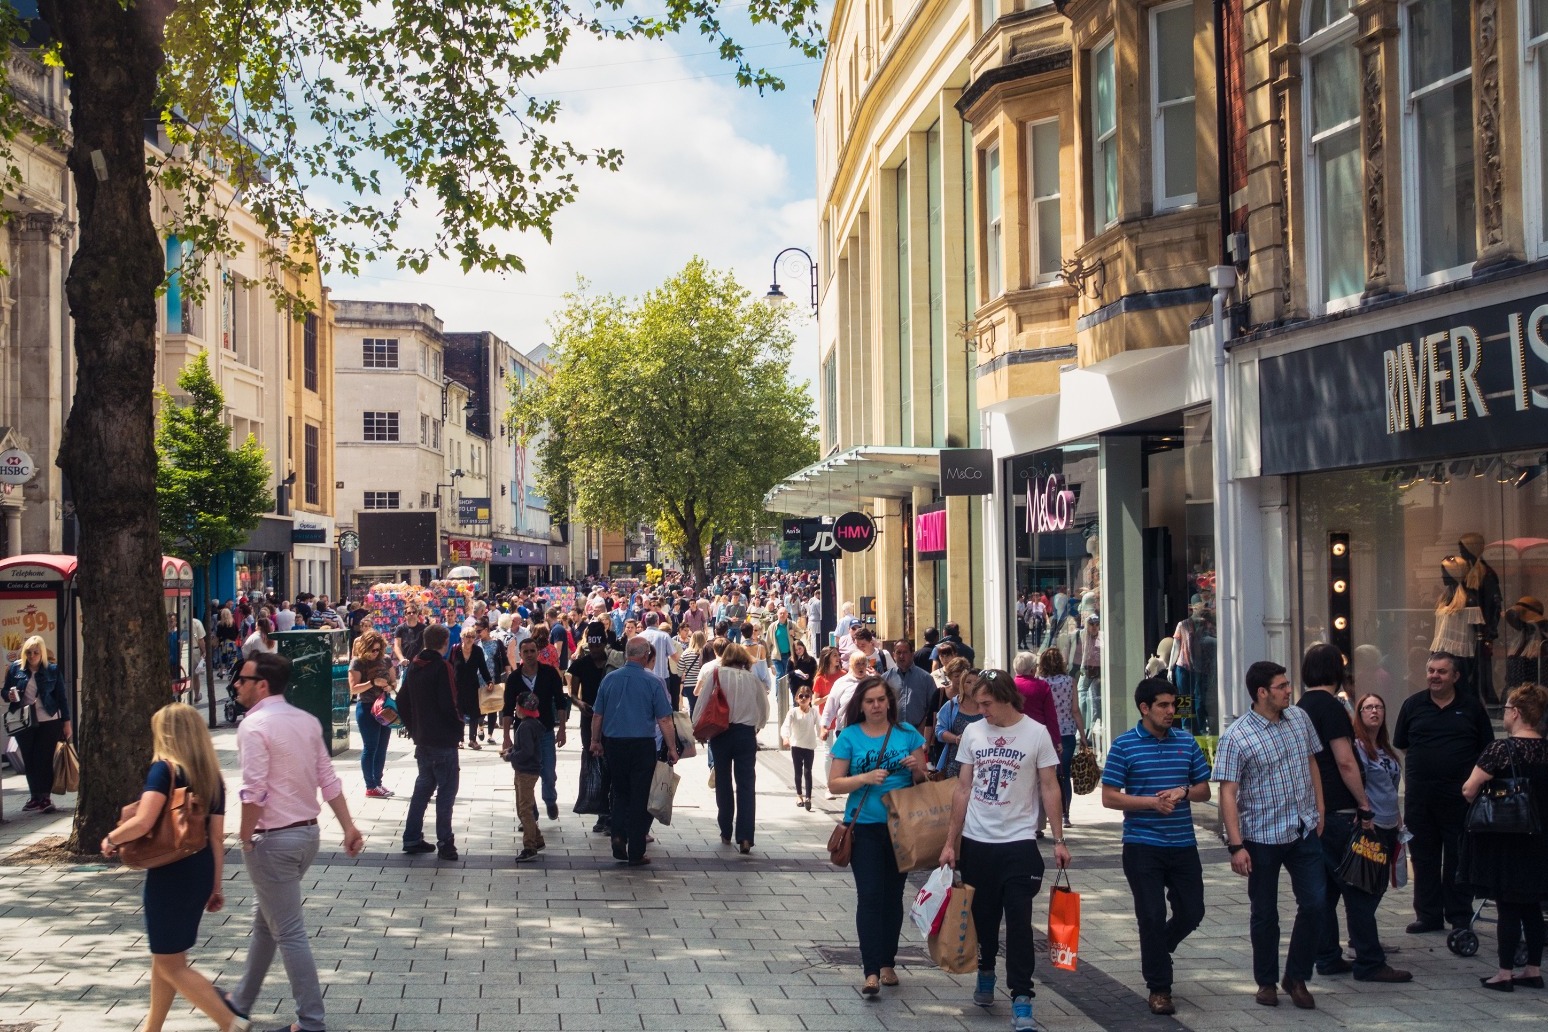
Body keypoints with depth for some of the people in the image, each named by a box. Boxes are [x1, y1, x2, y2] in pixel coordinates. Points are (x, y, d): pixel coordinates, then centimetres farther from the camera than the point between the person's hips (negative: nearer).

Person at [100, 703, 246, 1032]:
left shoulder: (164, 770, -13)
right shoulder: (212, 776, 6)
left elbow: (143, 823, -26)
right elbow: (217, 837, 7)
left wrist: (110, 839, -7)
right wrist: (216, 886, 12)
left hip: (170, 875, -8)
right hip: (201, 874, 8)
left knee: (171, 964, 2)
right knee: (164, 955, 21)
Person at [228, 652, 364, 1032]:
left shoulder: (254, 726, -17)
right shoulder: (307, 721, 7)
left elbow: (254, 792, -23)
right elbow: (328, 780, 6)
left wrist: (245, 839, -11)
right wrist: (348, 826, 6)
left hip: (273, 840, -9)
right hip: (307, 832, 9)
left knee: (289, 933, -1)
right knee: (265, 921, 23)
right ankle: (241, 1001, 37)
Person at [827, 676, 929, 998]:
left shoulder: (907, 734, 3)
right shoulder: (849, 736, -1)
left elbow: (924, 780, 9)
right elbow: (834, 784, -3)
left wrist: (916, 769, -14)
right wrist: (866, 778, -18)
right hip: (864, 827, -2)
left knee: (893, 896, 12)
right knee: (869, 896, -9)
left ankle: (887, 963, 24)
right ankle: (871, 971, -11)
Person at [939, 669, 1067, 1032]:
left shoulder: (1036, 733, -5)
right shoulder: (973, 732, 4)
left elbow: (1049, 788, -1)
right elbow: (963, 789, 8)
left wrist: (1059, 840, -5)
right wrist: (950, 842, 7)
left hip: (1019, 842, -3)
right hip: (975, 842, 3)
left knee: (1019, 923, -6)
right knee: (982, 916, 13)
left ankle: (1021, 1001, -2)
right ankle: (985, 972, 37)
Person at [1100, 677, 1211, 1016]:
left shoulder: (1186, 741, 6)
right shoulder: (1124, 746, -5)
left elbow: (1204, 790, 12)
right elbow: (1109, 797, -6)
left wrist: (1183, 791, -11)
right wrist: (1152, 801, -18)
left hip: (1183, 844, 4)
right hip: (1142, 845, -4)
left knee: (1192, 912, 9)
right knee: (1152, 917, 0)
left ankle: (1155, 951, 38)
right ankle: (1159, 988, 14)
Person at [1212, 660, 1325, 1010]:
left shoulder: (1300, 719, 4)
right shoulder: (1237, 737, -14)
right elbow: (1228, 793, -15)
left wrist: (1319, 811, 11)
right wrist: (1236, 846, -19)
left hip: (1303, 832, 4)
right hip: (1262, 838, -4)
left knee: (1314, 903, 0)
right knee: (1265, 914, 8)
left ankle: (1297, 977, 17)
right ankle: (1266, 981, 24)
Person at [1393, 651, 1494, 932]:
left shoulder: (1471, 707, 5)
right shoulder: (1413, 705, 8)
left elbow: (1487, 751, 8)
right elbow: (1400, 746, 14)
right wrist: (1409, 776, 6)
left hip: (1460, 796, -2)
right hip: (1419, 796, 2)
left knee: (1458, 857, 3)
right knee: (1423, 857, 7)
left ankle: (1460, 917, 12)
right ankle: (1428, 915, 16)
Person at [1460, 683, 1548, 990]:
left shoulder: (1501, 749, -17)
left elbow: (1469, 791, -16)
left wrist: (1484, 787, 5)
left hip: (1503, 841, -6)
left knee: (1507, 907, -1)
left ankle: (1505, 973, 4)